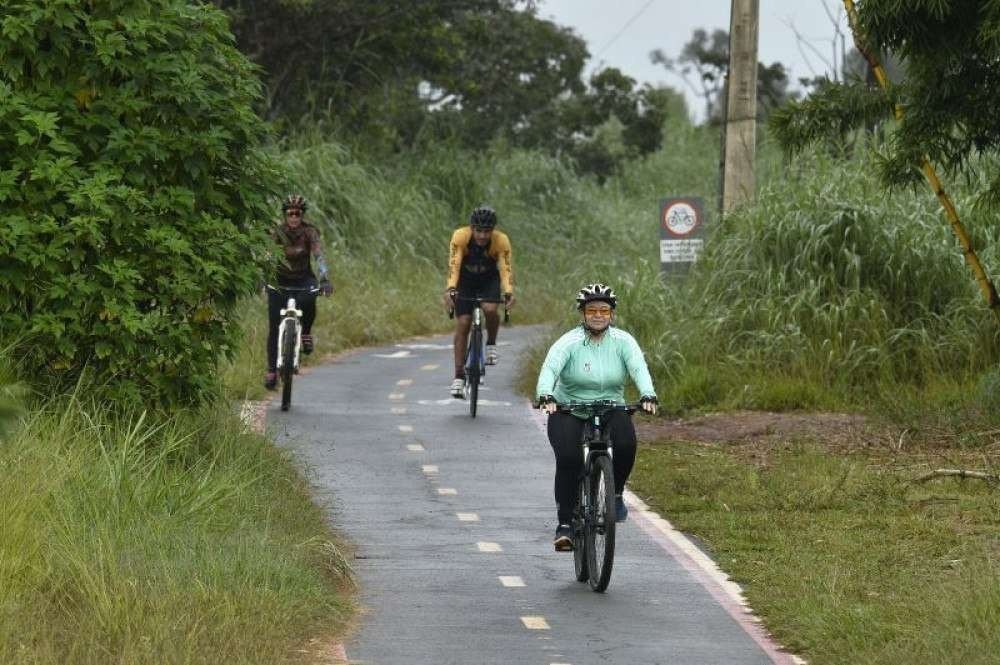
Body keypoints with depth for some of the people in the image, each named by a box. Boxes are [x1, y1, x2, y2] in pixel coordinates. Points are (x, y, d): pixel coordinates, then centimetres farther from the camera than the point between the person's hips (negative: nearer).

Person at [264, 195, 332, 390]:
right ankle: (272, 370, -2)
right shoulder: (278, 233, -12)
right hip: (280, 280, 1)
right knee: (274, 327, -8)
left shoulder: (310, 232, -13)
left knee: (308, 300, -36)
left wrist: (325, 279, -41)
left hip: (304, 279, -1)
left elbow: (319, 256, -25)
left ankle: (306, 333, -8)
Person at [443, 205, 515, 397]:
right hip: (465, 280, 0)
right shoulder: (460, 236, -29)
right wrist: (450, 289, -53)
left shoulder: (501, 241, -28)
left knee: (490, 310, -29)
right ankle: (459, 376, -4)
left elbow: (506, 268, -34)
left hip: (489, 279, 0)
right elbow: (453, 265, -37)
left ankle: (491, 343, 0)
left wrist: (508, 293, -51)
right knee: (462, 324, -10)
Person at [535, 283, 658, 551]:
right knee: (568, 459, -25)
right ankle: (565, 524, -16)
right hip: (568, 412, -2)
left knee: (626, 444, -28)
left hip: (610, 411, 2)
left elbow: (638, 368, -17)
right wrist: (546, 396, -43)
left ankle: (615, 493, 0)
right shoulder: (570, 342, -9)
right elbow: (550, 368, -23)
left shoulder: (623, 341, -2)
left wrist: (648, 396, -36)